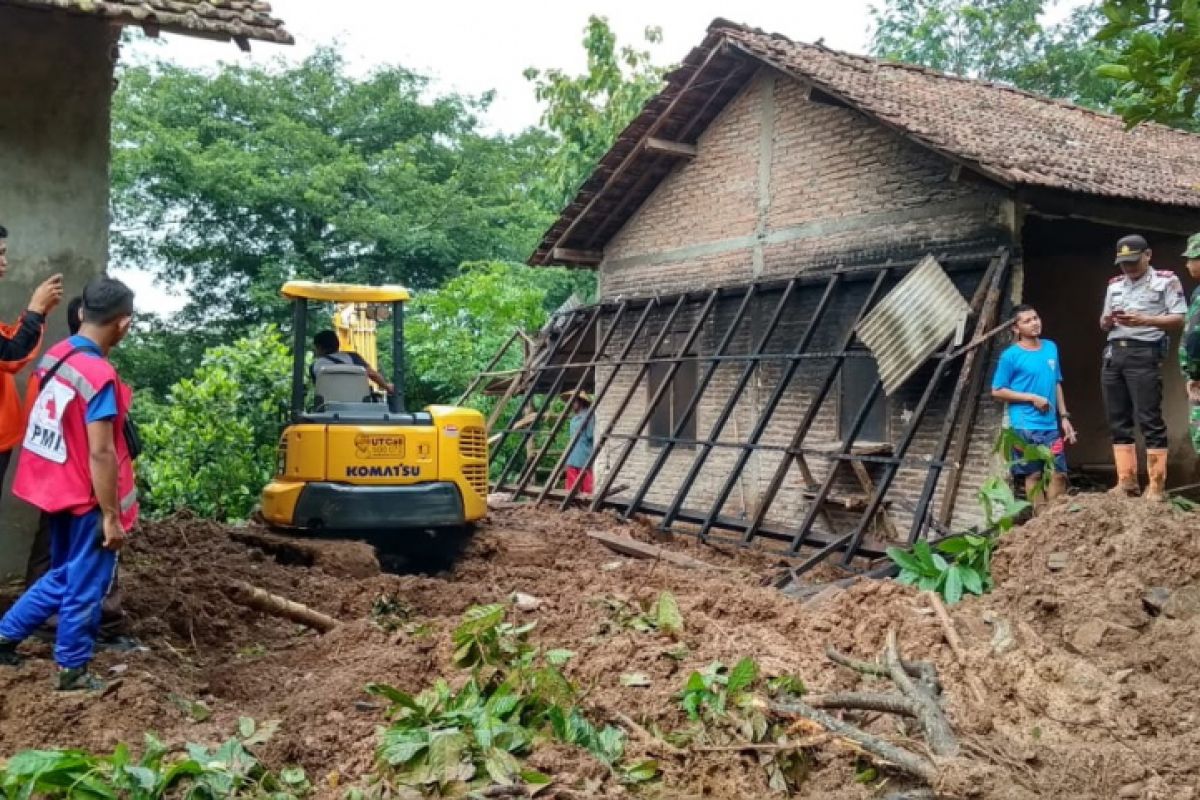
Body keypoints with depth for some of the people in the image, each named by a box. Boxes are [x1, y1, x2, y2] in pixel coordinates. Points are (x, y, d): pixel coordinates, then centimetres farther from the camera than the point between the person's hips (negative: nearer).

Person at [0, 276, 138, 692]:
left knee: (63, 576, 25)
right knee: (85, 587, 8)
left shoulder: (53, 356, 2)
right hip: (87, 500, -8)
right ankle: (72, 671, 20)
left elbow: (58, 425, 10)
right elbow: (100, 454, -24)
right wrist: (111, 515, -18)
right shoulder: (100, 375, -24)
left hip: (58, 489, 8)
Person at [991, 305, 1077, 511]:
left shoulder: (1051, 348, 10)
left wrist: (1064, 416, 13)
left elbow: (1057, 384, 17)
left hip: (1051, 425, 5)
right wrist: (1032, 397, -12)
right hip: (1025, 426, -5)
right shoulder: (1011, 355, -7)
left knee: (1059, 473, 6)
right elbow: (997, 391, -7)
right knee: (1034, 474, 1)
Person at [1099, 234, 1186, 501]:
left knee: (1149, 419, -9)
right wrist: (1108, 320, -1)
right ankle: (1126, 482, 9)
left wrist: (1144, 320, -16)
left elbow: (1179, 319, -4)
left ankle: (1156, 486, -6)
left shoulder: (1166, 280, 4)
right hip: (1113, 354, 6)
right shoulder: (1114, 285, 21)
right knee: (1118, 420, 5)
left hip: (1144, 354, -6)